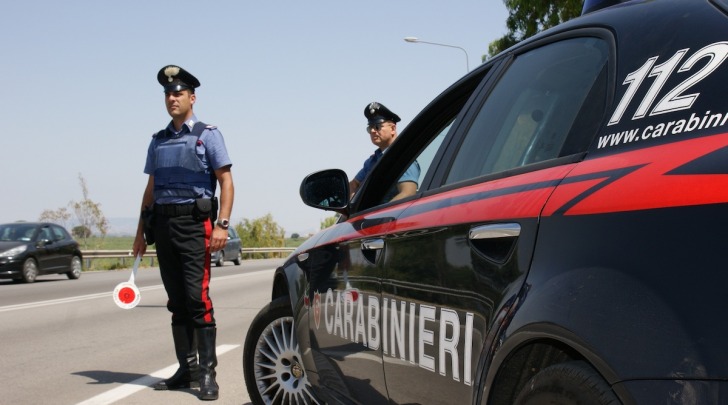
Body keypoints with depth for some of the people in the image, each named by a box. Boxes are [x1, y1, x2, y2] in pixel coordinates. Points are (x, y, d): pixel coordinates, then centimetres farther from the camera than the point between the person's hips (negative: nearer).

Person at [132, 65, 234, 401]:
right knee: (176, 301, 7)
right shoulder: (158, 141, 17)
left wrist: (222, 224, -14)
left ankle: (207, 372, -9)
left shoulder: (207, 135, 2)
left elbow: (226, 182, -4)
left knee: (197, 297, -13)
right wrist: (142, 230, 15)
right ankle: (187, 369, 13)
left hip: (194, 223, -5)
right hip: (163, 223, 6)